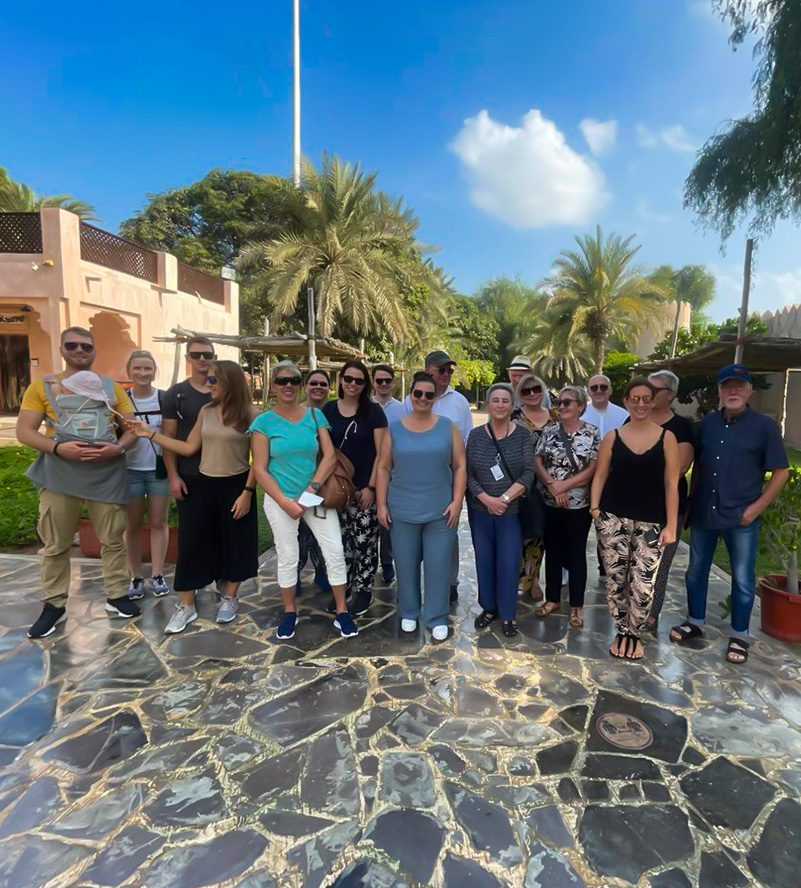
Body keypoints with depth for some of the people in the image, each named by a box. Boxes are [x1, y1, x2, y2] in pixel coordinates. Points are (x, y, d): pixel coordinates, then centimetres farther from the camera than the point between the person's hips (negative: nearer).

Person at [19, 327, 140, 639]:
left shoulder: (111, 387, 9)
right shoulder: (42, 386, 5)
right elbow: (24, 431, -1)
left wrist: (119, 448, -13)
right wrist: (57, 447, -18)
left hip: (107, 473, 1)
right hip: (59, 473, -1)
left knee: (113, 539, 8)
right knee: (55, 544, 8)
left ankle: (116, 596, 22)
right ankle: (53, 604, 22)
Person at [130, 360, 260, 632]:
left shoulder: (250, 413, -10)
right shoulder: (206, 411, 6)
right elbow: (189, 448, 7)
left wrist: (247, 492, -14)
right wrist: (151, 434, 4)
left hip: (235, 486, -4)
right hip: (204, 486, 5)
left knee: (235, 544, 8)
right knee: (192, 543, 4)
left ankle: (230, 599, 28)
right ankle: (186, 606, 17)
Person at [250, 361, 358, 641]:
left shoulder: (315, 415, 1)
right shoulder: (264, 422, -4)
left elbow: (330, 455, -3)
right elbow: (260, 470, -7)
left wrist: (313, 486, -16)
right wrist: (285, 503, -13)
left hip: (316, 495, 2)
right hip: (280, 499, -1)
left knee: (335, 552, -1)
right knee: (287, 557, 9)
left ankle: (342, 611, 15)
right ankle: (290, 612, 29)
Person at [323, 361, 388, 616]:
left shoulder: (373, 411, -3)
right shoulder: (328, 410, 5)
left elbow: (381, 453, -5)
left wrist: (371, 487, -10)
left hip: (366, 489, -3)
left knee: (364, 543, 2)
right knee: (341, 541, 11)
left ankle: (363, 591, 19)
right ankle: (342, 588, 28)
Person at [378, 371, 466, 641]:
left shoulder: (448, 427, 2)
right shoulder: (394, 429, 3)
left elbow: (460, 466, 1)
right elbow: (384, 468, 4)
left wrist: (457, 501, -7)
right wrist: (382, 504, -1)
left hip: (440, 510, -1)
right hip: (402, 510, 1)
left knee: (438, 565, 5)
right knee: (406, 564, 11)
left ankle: (437, 618, 21)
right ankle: (409, 613, 31)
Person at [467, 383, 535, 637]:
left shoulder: (523, 435, -3)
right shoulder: (476, 435, 2)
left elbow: (528, 474, -9)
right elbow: (468, 473, -2)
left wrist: (504, 498, -16)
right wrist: (487, 499, -14)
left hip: (512, 511, -2)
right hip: (480, 510, 2)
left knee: (509, 563, 2)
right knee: (484, 561, 11)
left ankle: (507, 615, 19)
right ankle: (488, 607, 30)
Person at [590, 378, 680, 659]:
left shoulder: (666, 438, 1)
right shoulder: (612, 437, 3)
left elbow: (671, 484, -1)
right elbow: (600, 476, 6)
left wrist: (671, 526, -4)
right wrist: (594, 507, -7)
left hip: (651, 522, -1)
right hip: (613, 518, 1)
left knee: (643, 585, -2)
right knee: (615, 580, 7)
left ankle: (635, 634, 23)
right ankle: (622, 632, 28)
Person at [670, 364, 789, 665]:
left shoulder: (764, 425, -6)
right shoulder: (707, 422, 4)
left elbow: (781, 472, -4)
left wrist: (756, 508, -10)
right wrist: (692, 501, 8)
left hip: (741, 517, -3)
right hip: (703, 513, 4)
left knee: (743, 579, 9)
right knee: (696, 571, 14)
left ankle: (739, 635, 26)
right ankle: (695, 622, 32)